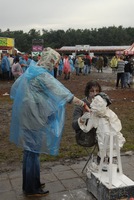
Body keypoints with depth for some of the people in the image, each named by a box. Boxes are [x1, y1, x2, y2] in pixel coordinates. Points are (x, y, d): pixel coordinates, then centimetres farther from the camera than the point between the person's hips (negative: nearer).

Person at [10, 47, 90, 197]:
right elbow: (63, 93, -22)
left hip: (25, 115, 9)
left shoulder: (31, 70, 9)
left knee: (30, 149, 18)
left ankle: (29, 184, 33)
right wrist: (83, 104, -17)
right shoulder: (42, 75, -19)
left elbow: (15, 87, 18)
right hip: (34, 118, -9)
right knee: (33, 151, 3)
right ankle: (31, 189, 18)